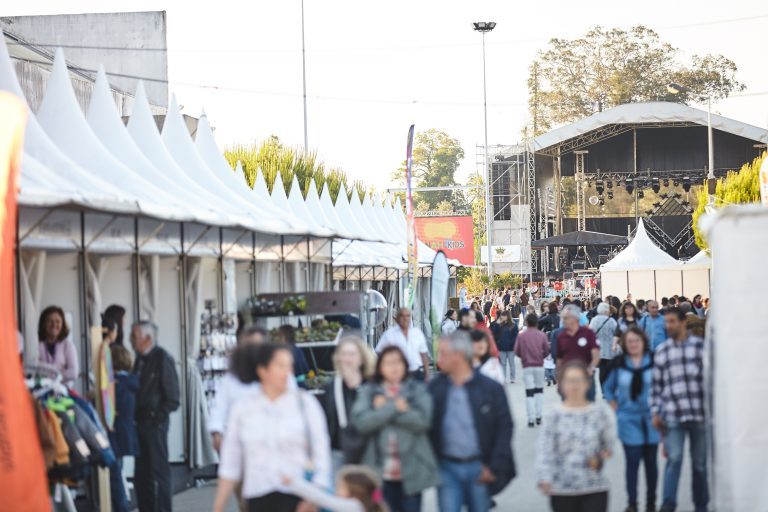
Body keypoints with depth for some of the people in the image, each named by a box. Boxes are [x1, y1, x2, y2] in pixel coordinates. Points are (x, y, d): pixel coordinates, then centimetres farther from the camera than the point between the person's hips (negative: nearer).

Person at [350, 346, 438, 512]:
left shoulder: (418, 390, 3)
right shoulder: (368, 392, 6)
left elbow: (422, 420, -13)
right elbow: (360, 422, -10)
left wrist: (383, 410, -9)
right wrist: (394, 407, -14)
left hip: (411, 470, -1)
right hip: (382, 470, 1)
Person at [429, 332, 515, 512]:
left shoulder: (490, 388, -5)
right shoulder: (435, 387, 0)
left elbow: (505, 428, -3)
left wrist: (494, 467, -7)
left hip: (479, 468, -1)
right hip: (447, 468, 1)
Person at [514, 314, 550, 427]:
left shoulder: (521, 336, -5)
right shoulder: (542, 335, -3)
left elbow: (517, 351, -5)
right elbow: (547, 350, -3)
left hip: (527, 366, -1)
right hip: (539, 366, 1)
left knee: (529, 392, 1)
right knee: (539, 390, 16)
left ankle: (531, 419, -5)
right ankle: (538, 416, 13)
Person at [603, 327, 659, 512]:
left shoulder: (654, 362, -4)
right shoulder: (620, 365, 1)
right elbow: (608, 388, 15)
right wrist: (615, 407, 6)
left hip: (651, 419, 0)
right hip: (629, 420, 0)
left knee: (651, 461, 8)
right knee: (632, 461, -4)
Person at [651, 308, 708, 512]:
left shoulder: (700, 346, 2)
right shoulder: (661, 351, 9)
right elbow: (656, 384, 10)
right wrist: (655, 412, 4)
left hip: (699, 413, 0)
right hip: (673, 415, 0)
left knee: (700, 462, 9)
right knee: (674, 458, -13)